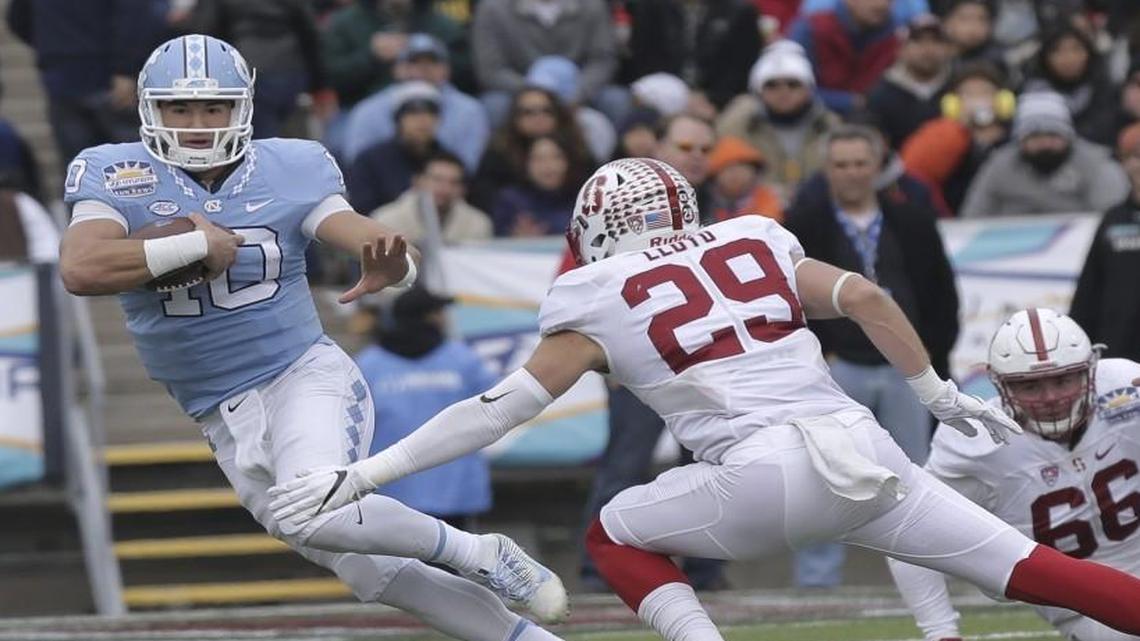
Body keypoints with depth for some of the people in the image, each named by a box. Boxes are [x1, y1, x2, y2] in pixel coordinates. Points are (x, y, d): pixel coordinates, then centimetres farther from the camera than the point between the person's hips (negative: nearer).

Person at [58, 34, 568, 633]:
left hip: (305, 377, -3)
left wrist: (391, 265, -39)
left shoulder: (289, 170, -5)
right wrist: (196, 246, -22)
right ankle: (528, 637, 16)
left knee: (317, 519, -32)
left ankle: (480, 555, -12)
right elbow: (80, 269, -22)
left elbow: (374, 241, -15)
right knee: (376, 578, 4)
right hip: (227, 421, 3)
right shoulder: (119, 177, -6)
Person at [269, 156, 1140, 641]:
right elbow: (866, 299, 11)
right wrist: (939, 395, 23)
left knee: (617, 538, 19)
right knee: (1022, 565, 10)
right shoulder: (755, 245, 20)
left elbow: (501, 410, 4)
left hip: (764, 478, -4)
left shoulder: (601, 303, 9)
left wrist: (363, 475, 6)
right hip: (864, 452, 4)